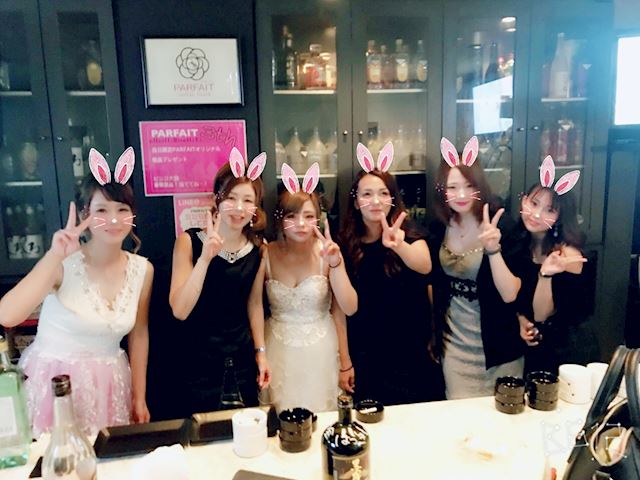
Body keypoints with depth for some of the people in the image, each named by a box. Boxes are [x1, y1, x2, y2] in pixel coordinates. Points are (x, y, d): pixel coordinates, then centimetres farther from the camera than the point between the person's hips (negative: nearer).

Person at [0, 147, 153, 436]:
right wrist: (55, 256, -30)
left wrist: (139, 397, 10)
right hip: (53, 383, -3)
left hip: (109, 387, 3)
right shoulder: (63, 263, -15)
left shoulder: (142, 270, -3)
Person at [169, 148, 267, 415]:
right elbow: (180, 311, -18)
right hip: (199, 359, -2)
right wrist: (205, 257, -26)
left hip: (244, 358, 3)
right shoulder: (189, 241, -10)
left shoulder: (259, 249, -1)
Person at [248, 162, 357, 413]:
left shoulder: (327, 252, -10)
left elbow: (349, 308, -11)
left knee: (321, 416, 11)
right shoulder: (267, 254, -8)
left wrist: (335, 264, -21)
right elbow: (255, 304, -7)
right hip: (279, 349, 1)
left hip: (321, 351, 0)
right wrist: (261, 353, -12)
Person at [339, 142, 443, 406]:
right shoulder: (346, 243, -3)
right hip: (366, 360, 2)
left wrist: (398, 245, -52)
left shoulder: (408, 233, -9)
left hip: (411, 356, -2)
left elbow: (425, 266, -32)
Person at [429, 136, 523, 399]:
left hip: (497, 346, -3)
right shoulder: (439, 230, -3)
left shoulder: (500, 227, -15)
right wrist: (435, 334, 15)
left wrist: (493, 249, -35)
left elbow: (510, 294, -22)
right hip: (454, 346, 3)